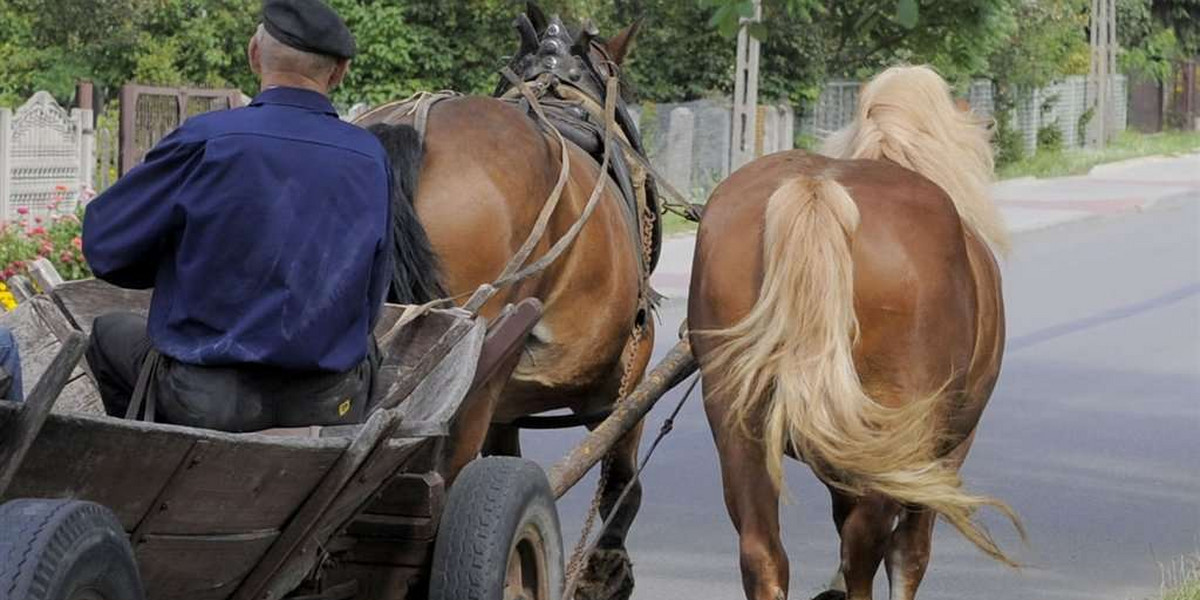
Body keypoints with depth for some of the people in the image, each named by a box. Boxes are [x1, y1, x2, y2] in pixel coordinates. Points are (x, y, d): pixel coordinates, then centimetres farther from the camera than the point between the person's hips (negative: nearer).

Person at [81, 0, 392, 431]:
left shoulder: (205, 140, -13)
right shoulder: (372, 158, -1)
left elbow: (104, 244, -4)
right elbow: (369, 303, 8)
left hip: (206, 402, -3)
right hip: (333, 407, 3)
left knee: (109, 334, 28)